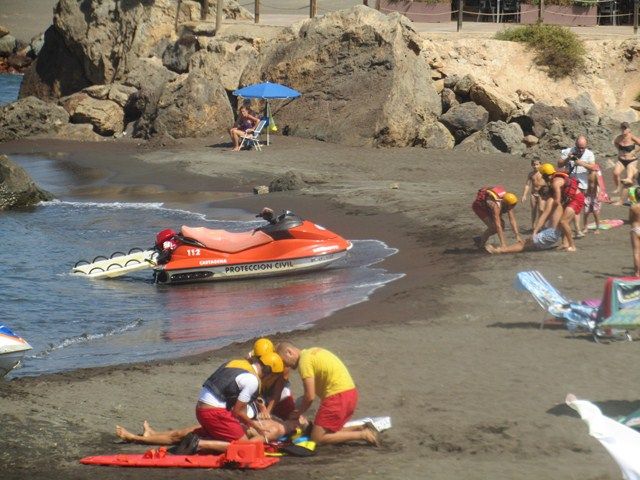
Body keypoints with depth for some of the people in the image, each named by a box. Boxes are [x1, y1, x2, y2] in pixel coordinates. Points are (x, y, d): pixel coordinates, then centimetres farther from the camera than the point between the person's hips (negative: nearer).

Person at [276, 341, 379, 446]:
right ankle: (362, 429, 7)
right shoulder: (313, 352, 19)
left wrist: (299, 412, 4)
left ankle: (362, 435, -9)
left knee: (317, 438, -5)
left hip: (338, 396, -10)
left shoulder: (304, 360, -10)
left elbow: (310, 396, -11)